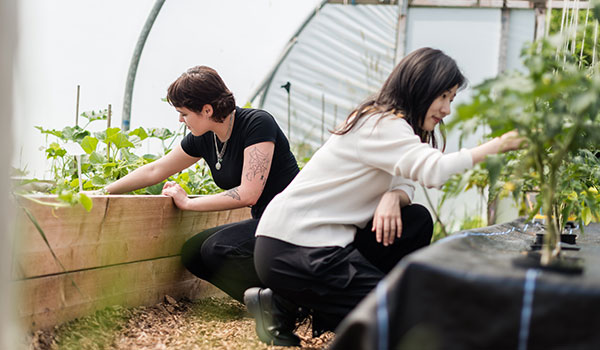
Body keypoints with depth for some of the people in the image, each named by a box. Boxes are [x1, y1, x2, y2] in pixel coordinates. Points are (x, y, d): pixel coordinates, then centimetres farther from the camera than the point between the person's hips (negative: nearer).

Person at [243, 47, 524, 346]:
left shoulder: (392, 125, 15)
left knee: (417, 220, 2)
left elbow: (405, 181, 11)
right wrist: (499, 145, -24)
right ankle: (286, 306, -2)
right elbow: (434, 170, -32)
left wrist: (394, 196, -13)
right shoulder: (381, 125, -17)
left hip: (326, 238, 10)